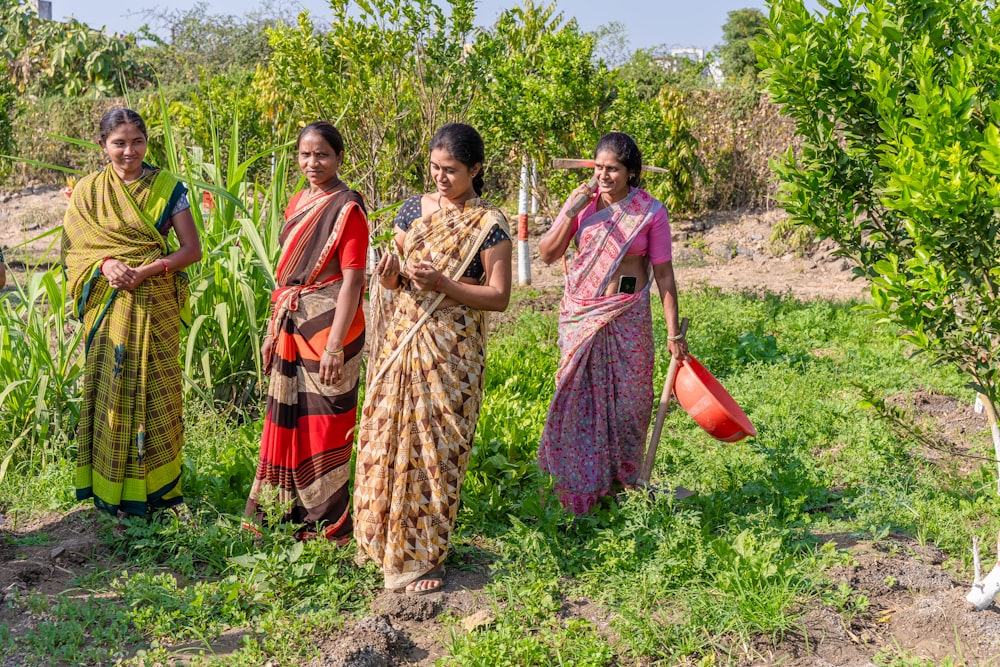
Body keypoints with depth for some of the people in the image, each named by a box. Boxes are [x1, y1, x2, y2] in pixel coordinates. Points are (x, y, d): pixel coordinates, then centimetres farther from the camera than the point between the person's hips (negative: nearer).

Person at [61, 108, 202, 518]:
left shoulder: (167, 187, 1)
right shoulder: (87, 191, 6)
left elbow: (192, 249, -3)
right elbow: (73, 249, 4)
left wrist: (145, 270, -16)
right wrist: (106, 264, -16)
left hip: (156, 305, -1)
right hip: (109, 308, 1)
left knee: (156, 391, 2)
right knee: (111, 391, 4)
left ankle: (157, 485, 15)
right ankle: (111, 488, 15)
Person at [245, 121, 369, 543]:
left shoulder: (347, 209, -11)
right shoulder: (297, 203, 12)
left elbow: (352, 280, -16)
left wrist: (335, 345, -22)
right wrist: (274, 328, 15)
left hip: (327, 327, -7)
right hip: (292, 329, 7)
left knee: (324, 422, 2)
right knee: (287, 418, 14)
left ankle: (328, 524, 17)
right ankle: (287, 510, 29)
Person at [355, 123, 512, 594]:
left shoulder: (488, 224, -6)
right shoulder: (414, 209, 8)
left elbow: (499, 296, -9)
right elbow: (395, 275, 14)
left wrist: (441, 283, -20)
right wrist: (390, 275, -10)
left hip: (452, 350, -4)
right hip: (401, 340, 5)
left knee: (436, 445, 1)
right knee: (387, 436, 8)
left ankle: (425, 554, 14)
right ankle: (384, 536, 27)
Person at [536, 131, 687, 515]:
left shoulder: (650, 212, -4)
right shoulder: (583, 204, 2)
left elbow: (663, 274, -3)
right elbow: (547, 255, -1)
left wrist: (673, 333, -5)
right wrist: (569, 211, -12)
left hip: (628, 317, -2)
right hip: (581, 316, 2)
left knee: (626, 399, 6)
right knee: (578, 398, 5)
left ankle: (623, 484, 24)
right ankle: (578, 490, 18)